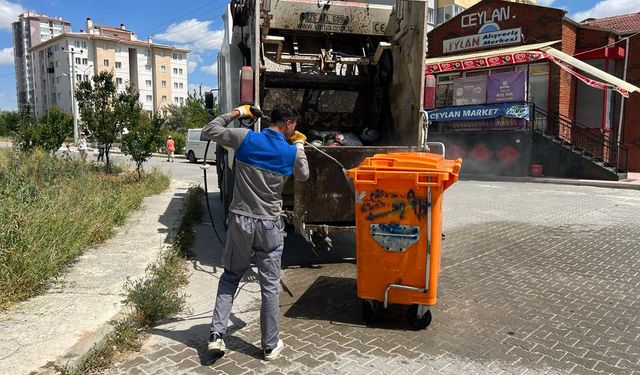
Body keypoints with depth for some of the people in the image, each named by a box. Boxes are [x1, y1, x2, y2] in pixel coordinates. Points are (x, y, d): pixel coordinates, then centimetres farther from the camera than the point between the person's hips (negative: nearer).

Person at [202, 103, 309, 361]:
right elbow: (303, 176, 16)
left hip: (240, 221, 2)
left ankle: (216, 334, 14)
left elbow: (208, 130, 8)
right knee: (270, 286, 9)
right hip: (269, 226, -1)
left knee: (230, 277, 19)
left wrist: (236, 113, 15)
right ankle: (271, 346, 21)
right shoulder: (292, 152, -5)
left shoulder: (245, 138, -4)